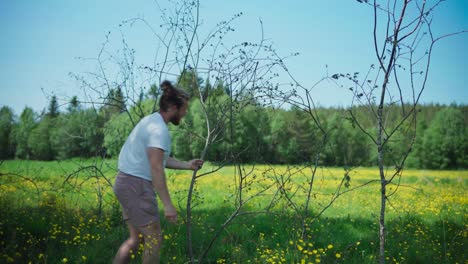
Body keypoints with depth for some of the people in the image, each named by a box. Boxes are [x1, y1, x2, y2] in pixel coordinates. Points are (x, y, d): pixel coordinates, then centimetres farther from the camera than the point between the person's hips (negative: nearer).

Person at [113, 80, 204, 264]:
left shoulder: (151, 121, 15)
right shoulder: (158, 129, -18)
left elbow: (161, 159, 20)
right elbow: (156, 168, -25)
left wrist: (187, 165, 19)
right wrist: (167, 204, -25)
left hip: (128, 183, 10)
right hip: (137, 186, -10)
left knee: (136, 238, 16)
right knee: (154, 238, -2)